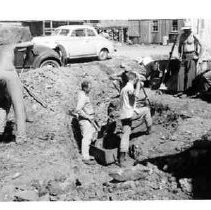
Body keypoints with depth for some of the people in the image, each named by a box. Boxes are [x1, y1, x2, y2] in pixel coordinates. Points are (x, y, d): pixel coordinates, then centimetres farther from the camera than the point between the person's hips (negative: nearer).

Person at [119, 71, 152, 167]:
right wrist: (138, 84, -12)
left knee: (125, 134, 5)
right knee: (146, 109, 14)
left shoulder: (124, 88, 22)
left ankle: (121, 157, 1)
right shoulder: (130, 87, -8)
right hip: (130, 113, -8)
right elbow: (135, 95, -26)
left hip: (123, 115, 8)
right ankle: (149, 129, 24)